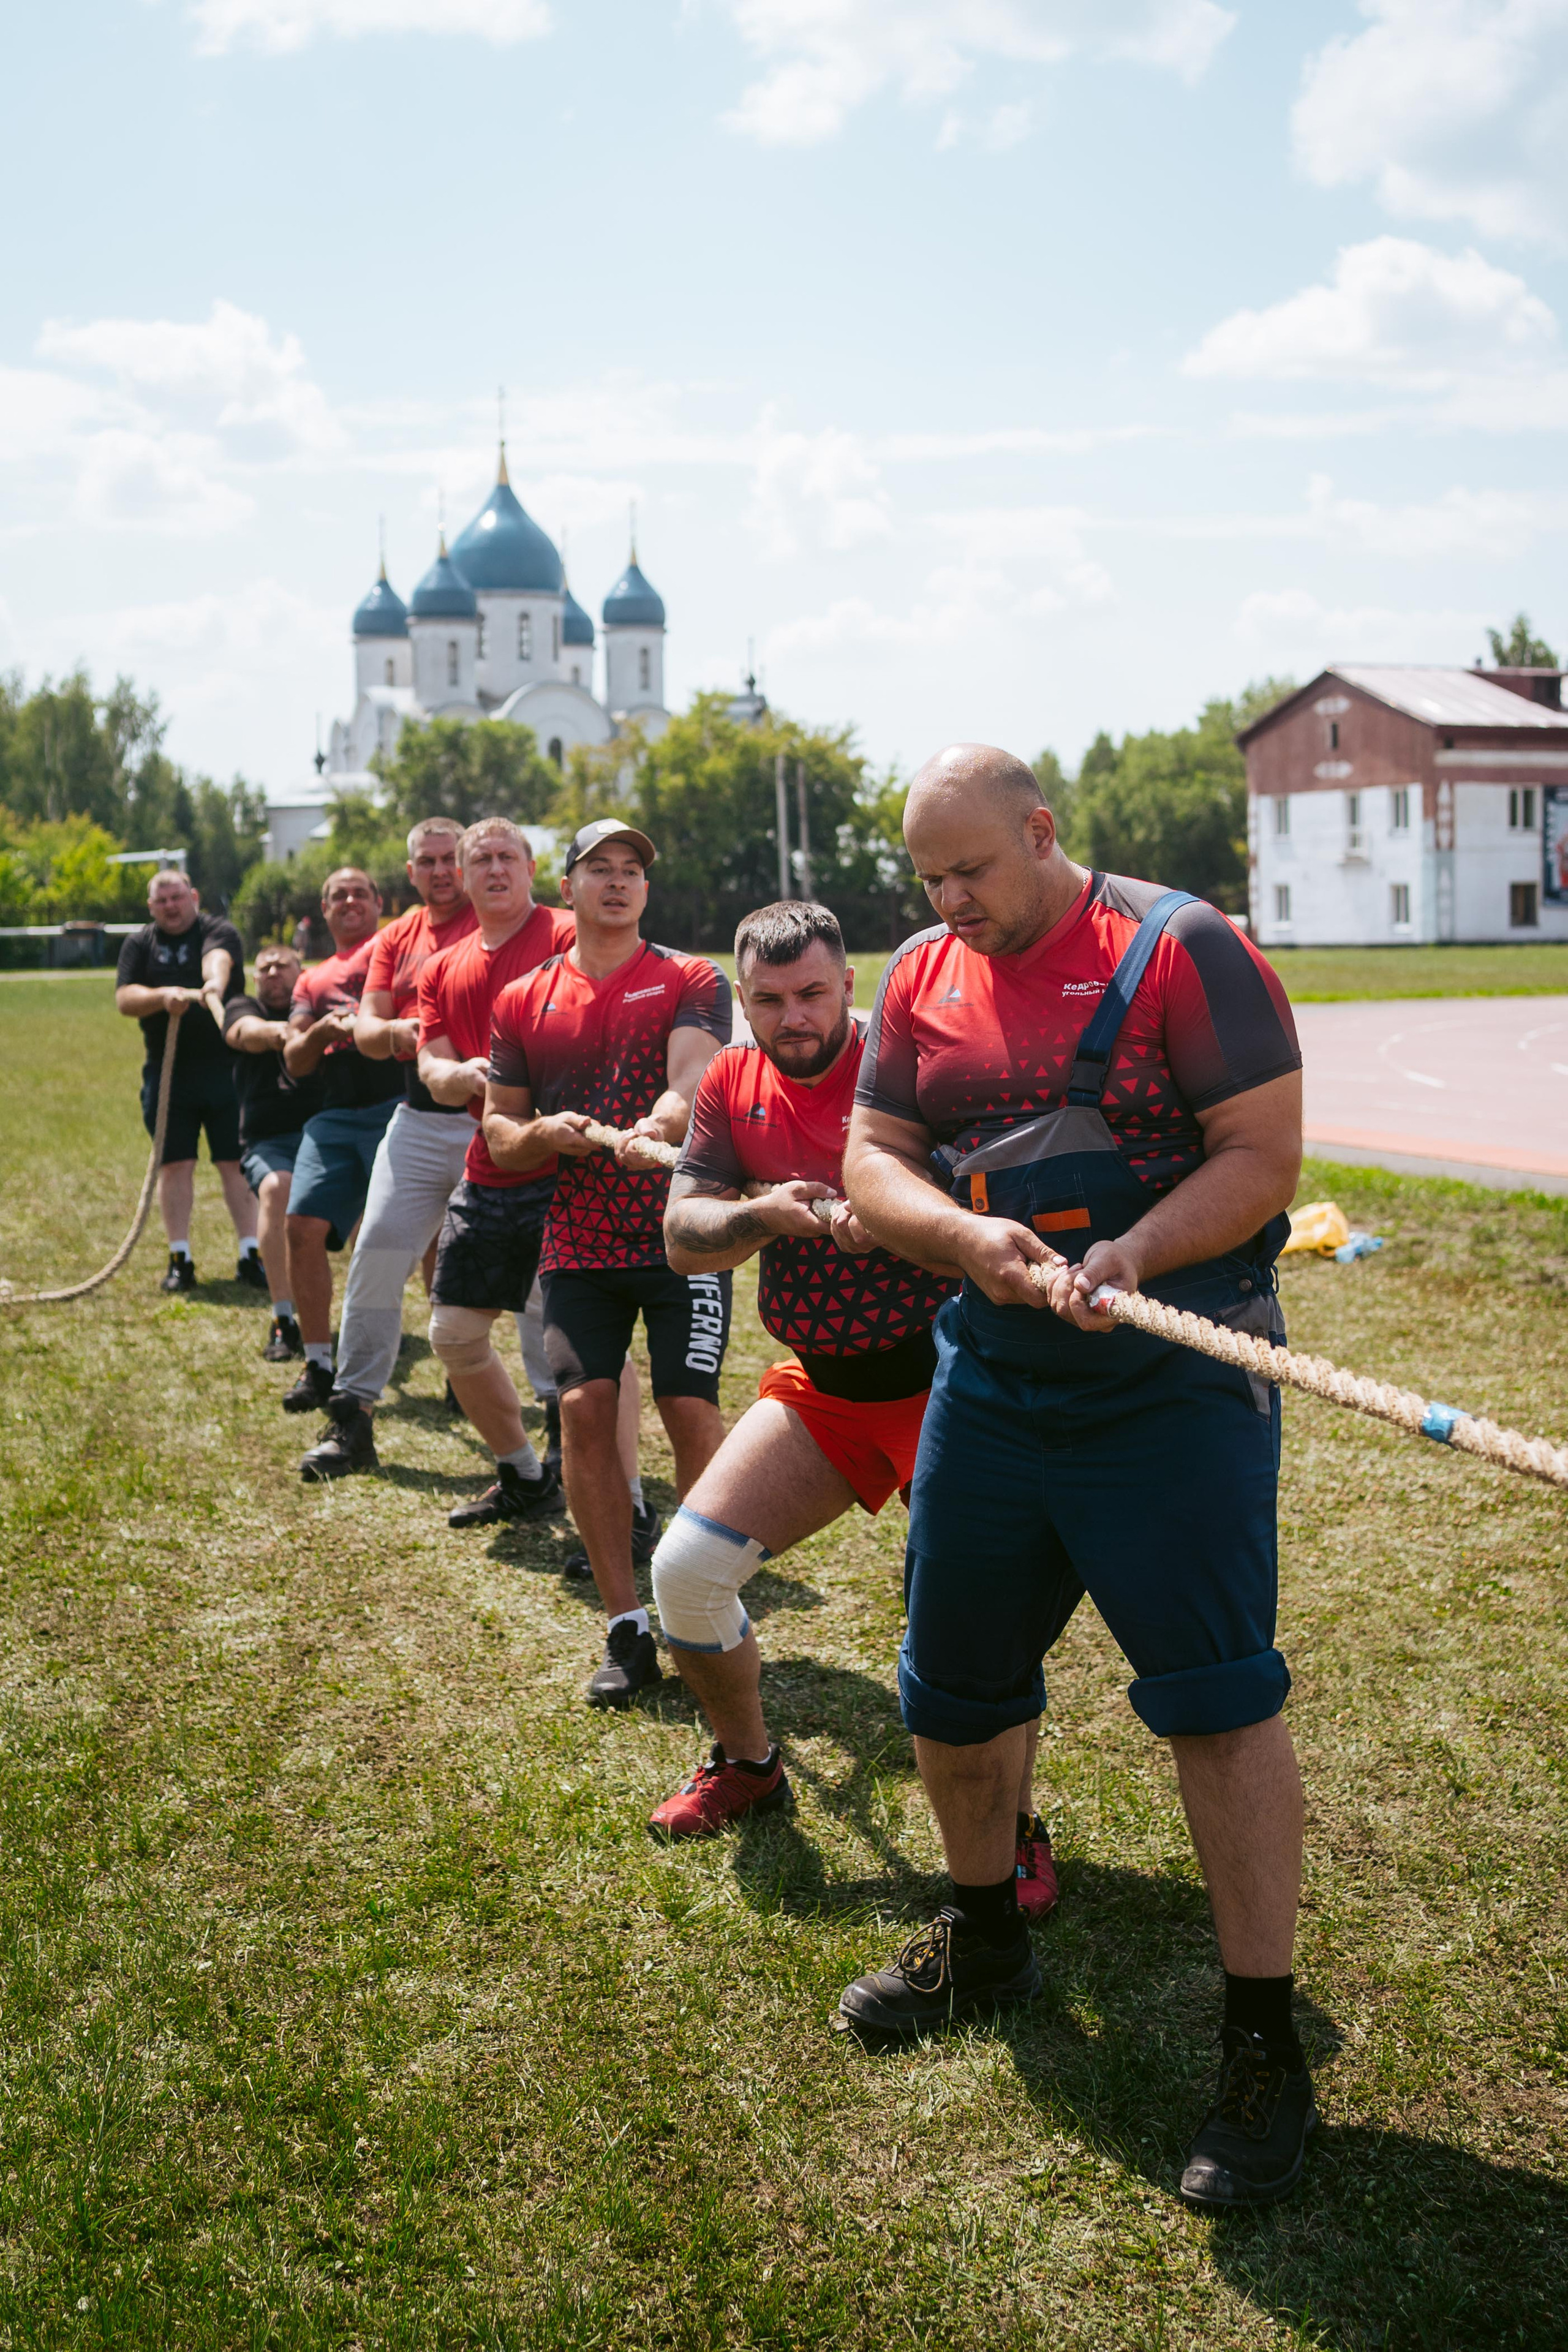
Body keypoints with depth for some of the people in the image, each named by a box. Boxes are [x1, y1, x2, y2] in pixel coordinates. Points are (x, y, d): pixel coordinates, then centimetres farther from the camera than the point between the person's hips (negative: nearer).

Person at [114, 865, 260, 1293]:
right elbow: (124, 1000, -1)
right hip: (167, 1073, 2)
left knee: (235, 1162, 0)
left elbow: (217, 961, -23)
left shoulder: (219, 932, 1)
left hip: (225, 1067, -2)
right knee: (175, 1164, 3)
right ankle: (180, 1261, 11)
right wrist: (163, 996, -21)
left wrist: (213, 986, -46)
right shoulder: (140, 944, 10)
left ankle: (250, 1257, 6)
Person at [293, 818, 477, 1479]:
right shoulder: (397, 937, 15)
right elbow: (365, 1031, 10)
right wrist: (396, 1031, -13)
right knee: (376, 1257, 1)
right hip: (418, 1120, 5)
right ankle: (352, 1418, 9)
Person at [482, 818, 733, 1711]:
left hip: (681, 1230, -3)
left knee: (691, 1409, -8)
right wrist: (540, 1135, -9)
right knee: (584, 1407, -7)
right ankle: (628, 1627, 3)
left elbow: (693, 1081, -16)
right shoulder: (524, 1000, 12)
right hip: (578, 1243, 3)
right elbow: (498, 1128, 14)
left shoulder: (692, 981, 2)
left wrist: (653, 1128, -37)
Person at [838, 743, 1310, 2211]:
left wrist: (1127, 1260, -28)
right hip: (990, 1373, 6)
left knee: (1216, 1696, -7)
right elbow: (870, 1157, 5)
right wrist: (967, 1234, -16)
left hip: (1173, 1379, -6)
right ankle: (984, 1942, 39)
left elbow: (1265, 1155, -14)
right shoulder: (924, 978, 7)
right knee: (953, 1685, 15)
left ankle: (1264, 2049, 6)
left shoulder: (1179, 948, -10)